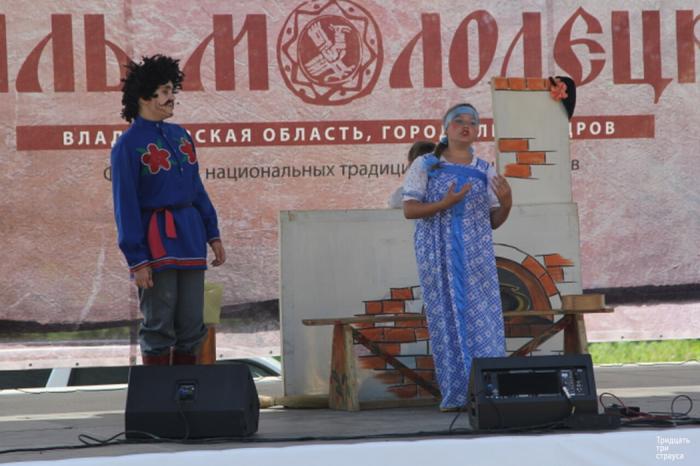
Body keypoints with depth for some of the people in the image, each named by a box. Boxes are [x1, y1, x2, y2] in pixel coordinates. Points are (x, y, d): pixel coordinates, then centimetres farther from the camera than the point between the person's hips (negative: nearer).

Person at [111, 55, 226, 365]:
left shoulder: (180, 136, 12)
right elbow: (125, 206, -11)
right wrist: (136, 260, -15)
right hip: (157, 244, -6)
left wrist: (213, 235, 13)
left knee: (191, 327, 8)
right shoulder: (128, 145, -8)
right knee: (159, 327, -1)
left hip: (190, 238, 6)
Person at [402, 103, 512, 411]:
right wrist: (444, 204, -17)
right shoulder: (425, 166, 4)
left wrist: (506, 202, -9)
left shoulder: (485, 172, 11)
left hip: (476, 252, 2)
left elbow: (494, 222, 12)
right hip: (437, 252, -2)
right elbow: (409, 210, -2)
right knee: (445, 316, -3)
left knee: (483, 316, -5)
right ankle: (454, 394, 0)